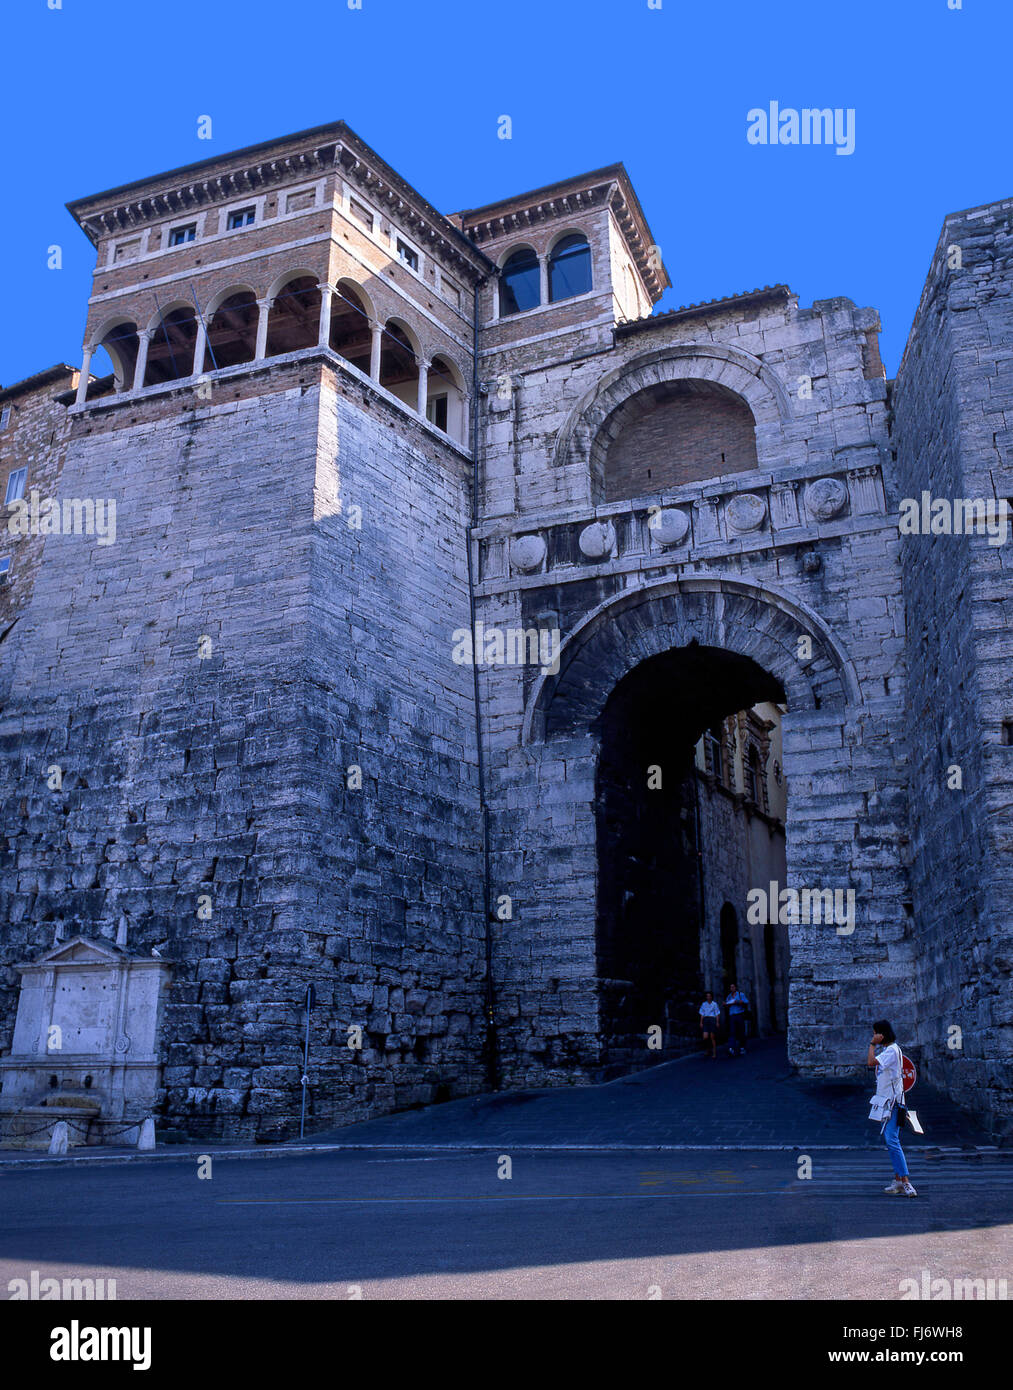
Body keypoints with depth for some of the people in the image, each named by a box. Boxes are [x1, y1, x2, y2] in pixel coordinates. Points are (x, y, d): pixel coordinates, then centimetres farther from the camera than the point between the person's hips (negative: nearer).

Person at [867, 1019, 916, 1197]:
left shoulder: (892, 1050, -15)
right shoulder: (887, 1050, 16)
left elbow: (871, 1062, -22)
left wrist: (872, 1044, -14)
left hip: (892, 1101, -10)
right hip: (885, 1101, 10)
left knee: (892, 1141, -15)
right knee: (891, 1141, 11)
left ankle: (906, 1183, -18)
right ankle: (898, 1180, 16)